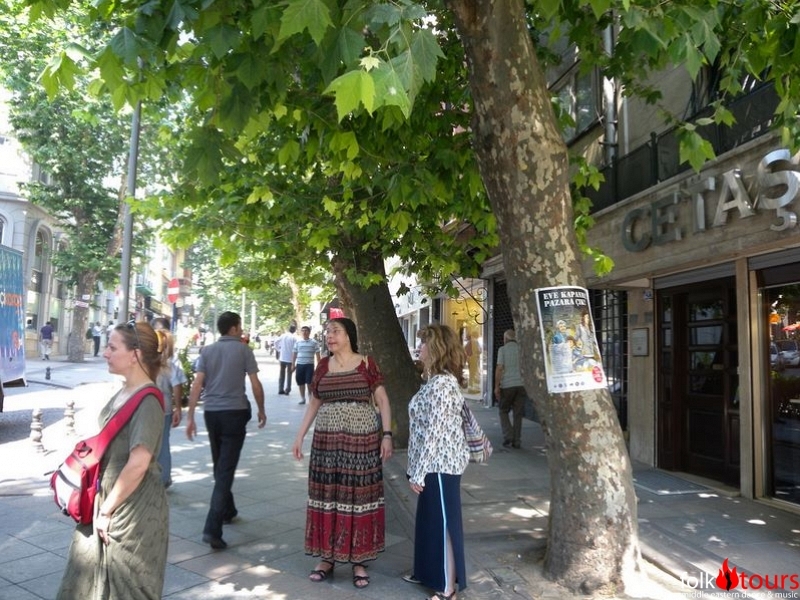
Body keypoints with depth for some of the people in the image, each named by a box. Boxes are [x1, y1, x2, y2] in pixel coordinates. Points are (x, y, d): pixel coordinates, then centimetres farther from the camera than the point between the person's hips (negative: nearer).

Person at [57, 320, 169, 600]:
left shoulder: (147, 401, -21)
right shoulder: (124, 392, 6)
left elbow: (138, 464, -27)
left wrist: (107, 511, -18)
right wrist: (102, 507, 13)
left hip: (134, 510, -8)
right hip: (107, 503, 8)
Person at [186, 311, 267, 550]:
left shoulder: (207, 351, 6)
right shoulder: (243, 350, -3)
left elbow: (197, 384, -1)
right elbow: (255, 384, -5)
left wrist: (190, 416, 0)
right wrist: (261, 411, 8)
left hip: (211, 412, 5)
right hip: (235, 412, -4)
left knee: (220, 466, 20)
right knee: (226, 470, -5)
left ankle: (228, 511, 36)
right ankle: (212, 528, -12)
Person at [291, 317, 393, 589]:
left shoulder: (366, 364, -4)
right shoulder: (322, 366, 6)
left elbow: (382, 401, -2)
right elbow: (313, 404, 13)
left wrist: (387, 435, -10)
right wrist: (299, 436, 9)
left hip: (362, 442, -3)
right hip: (327, 442, 3)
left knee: (359, 498, 3)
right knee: (327, 498, 8)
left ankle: (359, 561, 16)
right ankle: (327, 557, 22)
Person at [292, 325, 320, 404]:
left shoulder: (314, 342, 1)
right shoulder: (297, 342, 9)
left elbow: (317, 354, 2)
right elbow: (294, 354, 13)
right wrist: (293, 365, 8)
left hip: (309, 365, -3)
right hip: (299, 364, 3)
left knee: (309, 382, -5)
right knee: (300, 382, 7)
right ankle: (302, 398, 18)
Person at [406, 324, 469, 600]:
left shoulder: (441, 384, -21)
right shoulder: (438, 380, 10)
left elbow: (434, 433, -23)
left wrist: (418, 472, -19)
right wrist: (419, 469, 19)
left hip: (440, 463, -10)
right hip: (434, 463, 10)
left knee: (443, 522, 2)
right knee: (429, 519, 20)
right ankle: (429, 572, 36)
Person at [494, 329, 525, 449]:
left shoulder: (502, 349, -2)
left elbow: (499, 368, -9)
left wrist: (496, 386, -5)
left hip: (507, 385, -3)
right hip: (521, 385, 3)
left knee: (503, 411, 12)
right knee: (518, 414, 8)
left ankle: (508, 436, 0)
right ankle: (517, 441, 10)